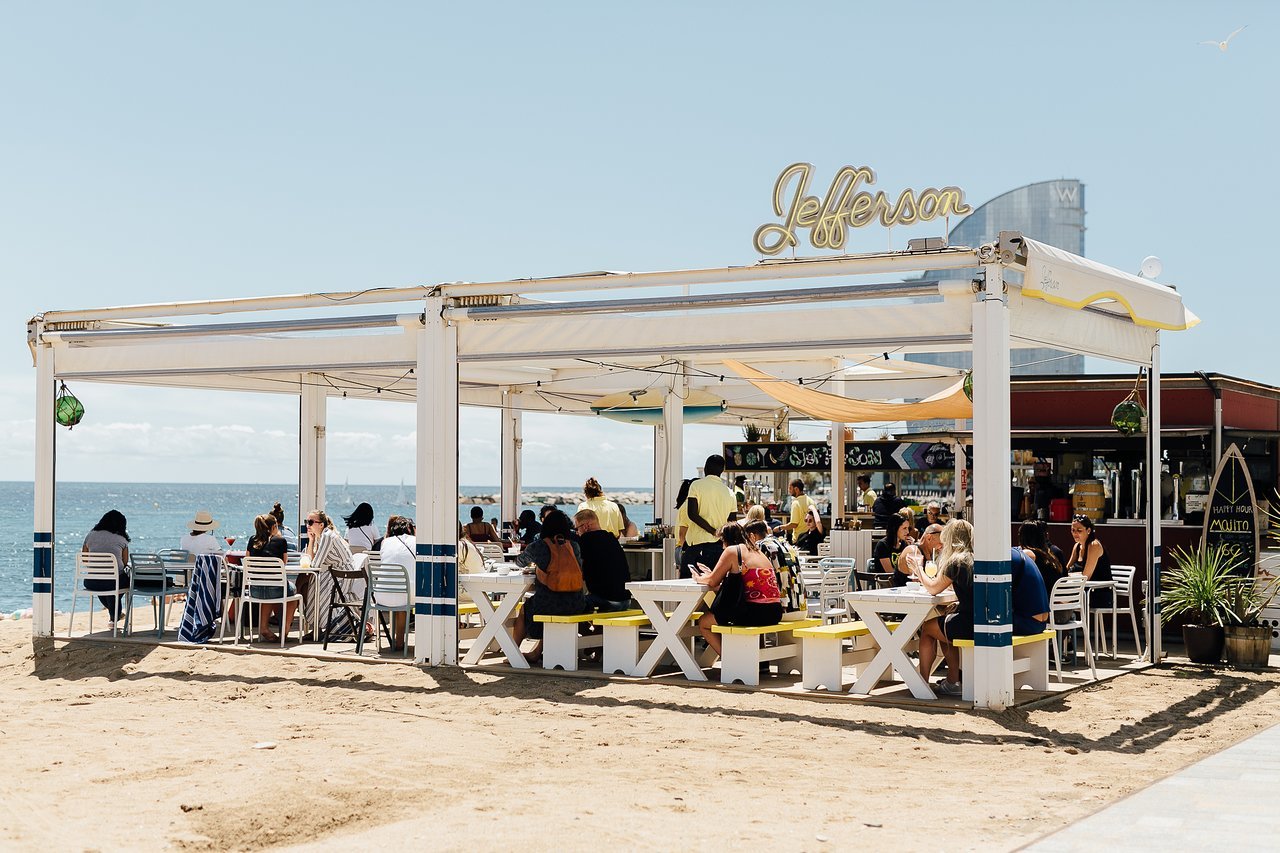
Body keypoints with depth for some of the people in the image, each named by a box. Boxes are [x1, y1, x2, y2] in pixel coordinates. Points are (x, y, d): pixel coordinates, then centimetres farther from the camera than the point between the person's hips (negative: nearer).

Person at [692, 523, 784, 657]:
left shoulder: (732, 551, -4)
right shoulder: (757, 551, 18)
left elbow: (712, 582, 0)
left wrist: (698, 578, 21)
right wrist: (711, 574, 34)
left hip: (754, 613, -8)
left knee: (703, 623, 14)